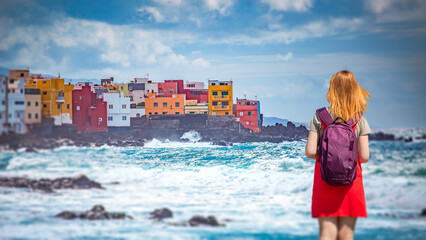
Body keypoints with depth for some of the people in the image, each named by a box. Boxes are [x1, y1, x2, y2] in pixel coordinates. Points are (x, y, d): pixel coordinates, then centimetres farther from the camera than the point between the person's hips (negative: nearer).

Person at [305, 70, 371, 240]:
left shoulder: (320, 117, -3)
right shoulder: (359, 120, -2)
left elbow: (310, 152, -7)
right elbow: (364, 157, -5)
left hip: (325, 179, 0)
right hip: (351, 180, 1)